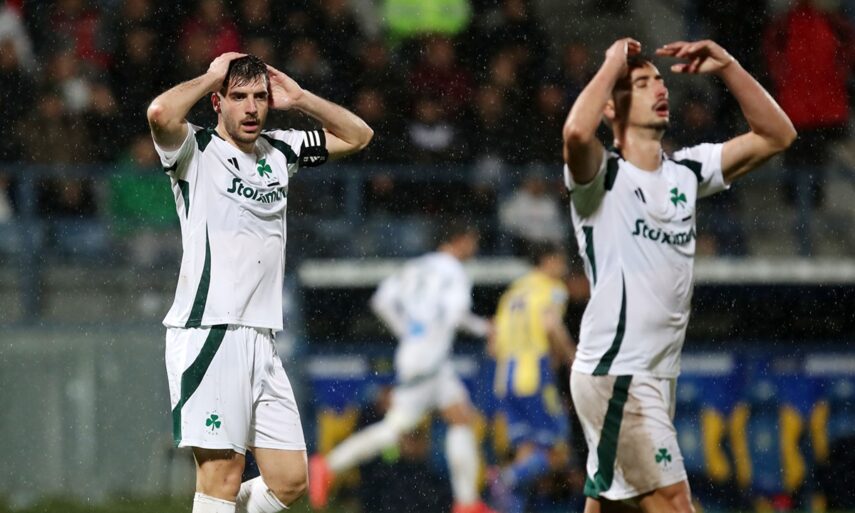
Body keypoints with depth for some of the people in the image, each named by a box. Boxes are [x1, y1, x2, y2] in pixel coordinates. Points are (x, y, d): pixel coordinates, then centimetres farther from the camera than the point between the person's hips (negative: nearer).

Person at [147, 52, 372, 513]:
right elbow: (160, 113, -23)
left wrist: (299, 98, 15)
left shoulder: (279, 153, 18)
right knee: (222, 474, -11)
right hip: (207, 334, -7)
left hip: (261, 342, 7)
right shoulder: (196, 151, -1)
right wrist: (212, 76, -6)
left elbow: (357, 135, 29)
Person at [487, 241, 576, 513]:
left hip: (506, 378, 7)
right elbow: (552, 326, -19)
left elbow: (495, 347, 21)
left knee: (527, 453, 7)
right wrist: (571, 356, -4)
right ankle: (508, 477, -28)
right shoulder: (552, 289, 1)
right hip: (535, 376, -7)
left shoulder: (513, 292, 23)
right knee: (556, 454, -3)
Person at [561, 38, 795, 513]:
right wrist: (614, 62, -17)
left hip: (657, 375, 8)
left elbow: (776, 135, 12)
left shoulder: (686, 171, 13)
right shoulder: (603, 176, -9)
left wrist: (726, 66, 1)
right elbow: (576, 132, -32)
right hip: (614, 372, -8)